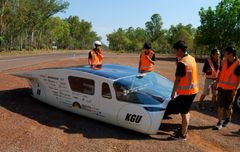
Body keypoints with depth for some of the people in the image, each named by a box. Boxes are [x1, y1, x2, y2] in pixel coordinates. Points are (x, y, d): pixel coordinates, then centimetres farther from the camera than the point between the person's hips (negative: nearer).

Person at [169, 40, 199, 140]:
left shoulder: (182, 63, -21)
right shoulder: (192, 59, 6)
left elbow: (177, 79, -20)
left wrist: (173, 92, -12)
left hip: (185, 91, -9)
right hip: (193, 90, 9)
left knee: (184, 113, 3)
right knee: (186, 111, 21)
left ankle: (183, 135, 15)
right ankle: (184, 129, 36)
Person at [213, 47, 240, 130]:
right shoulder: (224, 61, 2)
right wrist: (217, 83, 8)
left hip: (230, 89, -4)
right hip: (221, 87, 4)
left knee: (228, 107, 10)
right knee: (220, 106, 2)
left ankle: (228, 119, 37)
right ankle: (219, 123, 10)